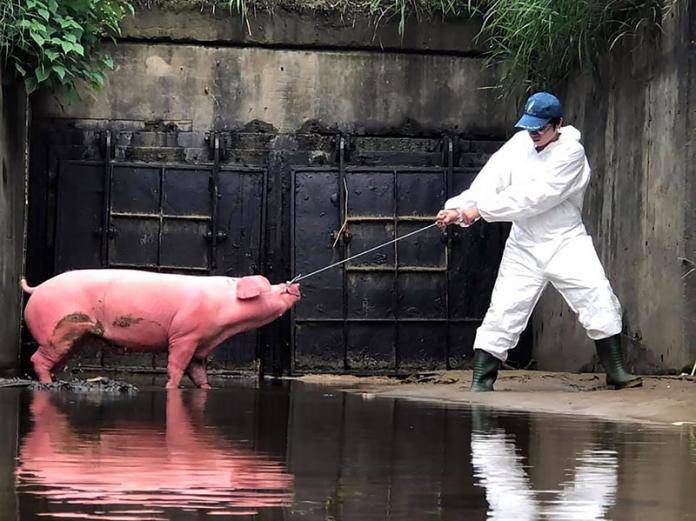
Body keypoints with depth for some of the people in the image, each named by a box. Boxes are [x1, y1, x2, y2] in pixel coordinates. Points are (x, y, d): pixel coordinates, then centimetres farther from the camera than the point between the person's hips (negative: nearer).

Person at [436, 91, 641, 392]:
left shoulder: (571, 153, -13)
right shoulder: (520, 143, 2)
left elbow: (534, 197, -22)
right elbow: (490, 181, -6)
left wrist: (483, 209, -23)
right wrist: (458, 208, -22)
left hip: (566, 241, -3)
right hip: (524, 245, 3)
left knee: (599, 298, -13)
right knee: (503, 310, -3)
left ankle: (616, 372, -3)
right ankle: (481, 382, 0)